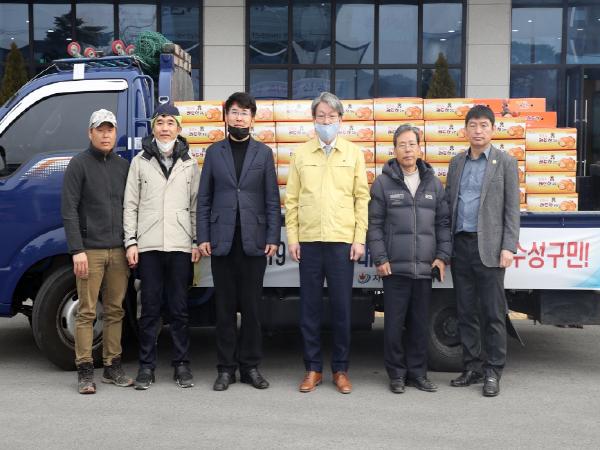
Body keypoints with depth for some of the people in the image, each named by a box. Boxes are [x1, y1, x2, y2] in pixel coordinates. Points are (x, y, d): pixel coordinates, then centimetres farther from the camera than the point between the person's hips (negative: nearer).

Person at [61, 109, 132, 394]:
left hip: (119, 252, 5)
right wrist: (77, 250, -14)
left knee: (115, 311, 9)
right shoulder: (79, 164, -1)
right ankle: (85, 372, 3)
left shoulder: (123, 166, 13)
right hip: (90, 250, -4)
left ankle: (112, 367, 17)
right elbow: (69, 210, -6)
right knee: (87, 312, -2)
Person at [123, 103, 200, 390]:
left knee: (179, 308, 5)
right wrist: (131, 242, -1)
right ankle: (147, 366, 12)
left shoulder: (189, 164, 11)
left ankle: (181, 365, 13)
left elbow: (195, 205, 10)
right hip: (149, 245, 0)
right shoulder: (140, 161, 9)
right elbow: (130, 205, 7)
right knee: (150, 307, 3)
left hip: (181, 245, 1)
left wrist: (197, 242, 3)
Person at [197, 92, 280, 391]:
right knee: (225, 307, 5)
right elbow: (204, 199, 7)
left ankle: (250, 366, 14)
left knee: (252, 307, 4)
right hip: (222, 240, 1)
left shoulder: (263, 153, 8)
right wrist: (203, 237, -1)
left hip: (253, 241, 0)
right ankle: (226, 368, 13)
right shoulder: (214, 152, 10)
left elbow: (272, 200, 5)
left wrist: (272, 238, -4)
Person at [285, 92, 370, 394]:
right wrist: (292, 238, 0)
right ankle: (313, 368, 17)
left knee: (342, 308, 3)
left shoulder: (353, 153, 6)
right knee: (309, 308, 5)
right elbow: (291, 199, 7)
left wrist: (360, 239, -2)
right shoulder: (301, 154, 8)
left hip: (343, 241, -1)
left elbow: (362, 198, 5)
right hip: (309, 241, 1)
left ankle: (340, 369, 16)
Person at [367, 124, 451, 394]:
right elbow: (374, 224, 0)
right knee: (394, 322, 2)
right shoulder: (383, 183, 1)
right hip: (394, 268, -3)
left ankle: (417, 373, 21)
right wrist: (380, 259, -6)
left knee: (420, 323, 9)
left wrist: (443, 256, 4)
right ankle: (397, 374, 15)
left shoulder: (433, 183, 10)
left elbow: (443, 222, 12)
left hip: (425, 268, 3)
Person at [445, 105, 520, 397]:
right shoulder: (457, 163, 14)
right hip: (460, 246, 4)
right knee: (466, 312, 9)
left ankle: (492, 372, 9)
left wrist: (508, 247, -10)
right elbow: (448, 204, 13)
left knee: (492, 313, 0)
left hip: (488, 247, -4)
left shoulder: (505, 163, 3)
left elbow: (512, 208, -1)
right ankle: (472, 368, 19)